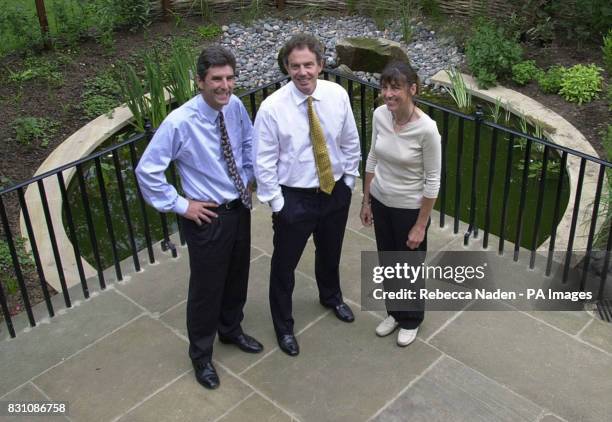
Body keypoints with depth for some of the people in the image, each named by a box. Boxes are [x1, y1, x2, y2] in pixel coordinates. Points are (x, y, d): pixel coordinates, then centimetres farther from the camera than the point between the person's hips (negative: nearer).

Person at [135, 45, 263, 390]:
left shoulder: (235, 106, -8)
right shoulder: (179, 122, -25)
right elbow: (147, 171, -20)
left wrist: (248, 179, 7)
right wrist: (180, 205, -16)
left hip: (240, 208, 6)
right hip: (207, 216, -6)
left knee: (238, 276, 23)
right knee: (207, 287, 10)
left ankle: (231, 330, 51)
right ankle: (201, 355, 34)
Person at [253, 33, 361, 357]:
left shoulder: (337, 95, -10)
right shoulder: (272, 107, -20)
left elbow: (350, 142, 4)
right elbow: (263, 161, -13)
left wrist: (349, 181, 5)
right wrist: (276, 204, -12)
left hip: (336, 191, 4)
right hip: (295, 198, -3)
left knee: (330, 253, 26)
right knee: (284, 264, 10)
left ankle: (331, 297, 57)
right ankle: (283, 326, 34)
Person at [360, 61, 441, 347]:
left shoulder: (426, 129, -27)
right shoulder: (379, 115, -11)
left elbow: (432, 181, -18)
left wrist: (420, 225, -14)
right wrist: (366, 201, 8)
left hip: (409, 208, -5)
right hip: (381, 202, 5)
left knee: (410, 266, 16)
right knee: (387, 262, 22)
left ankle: (411, 319, 42)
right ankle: (395, 312, 47)